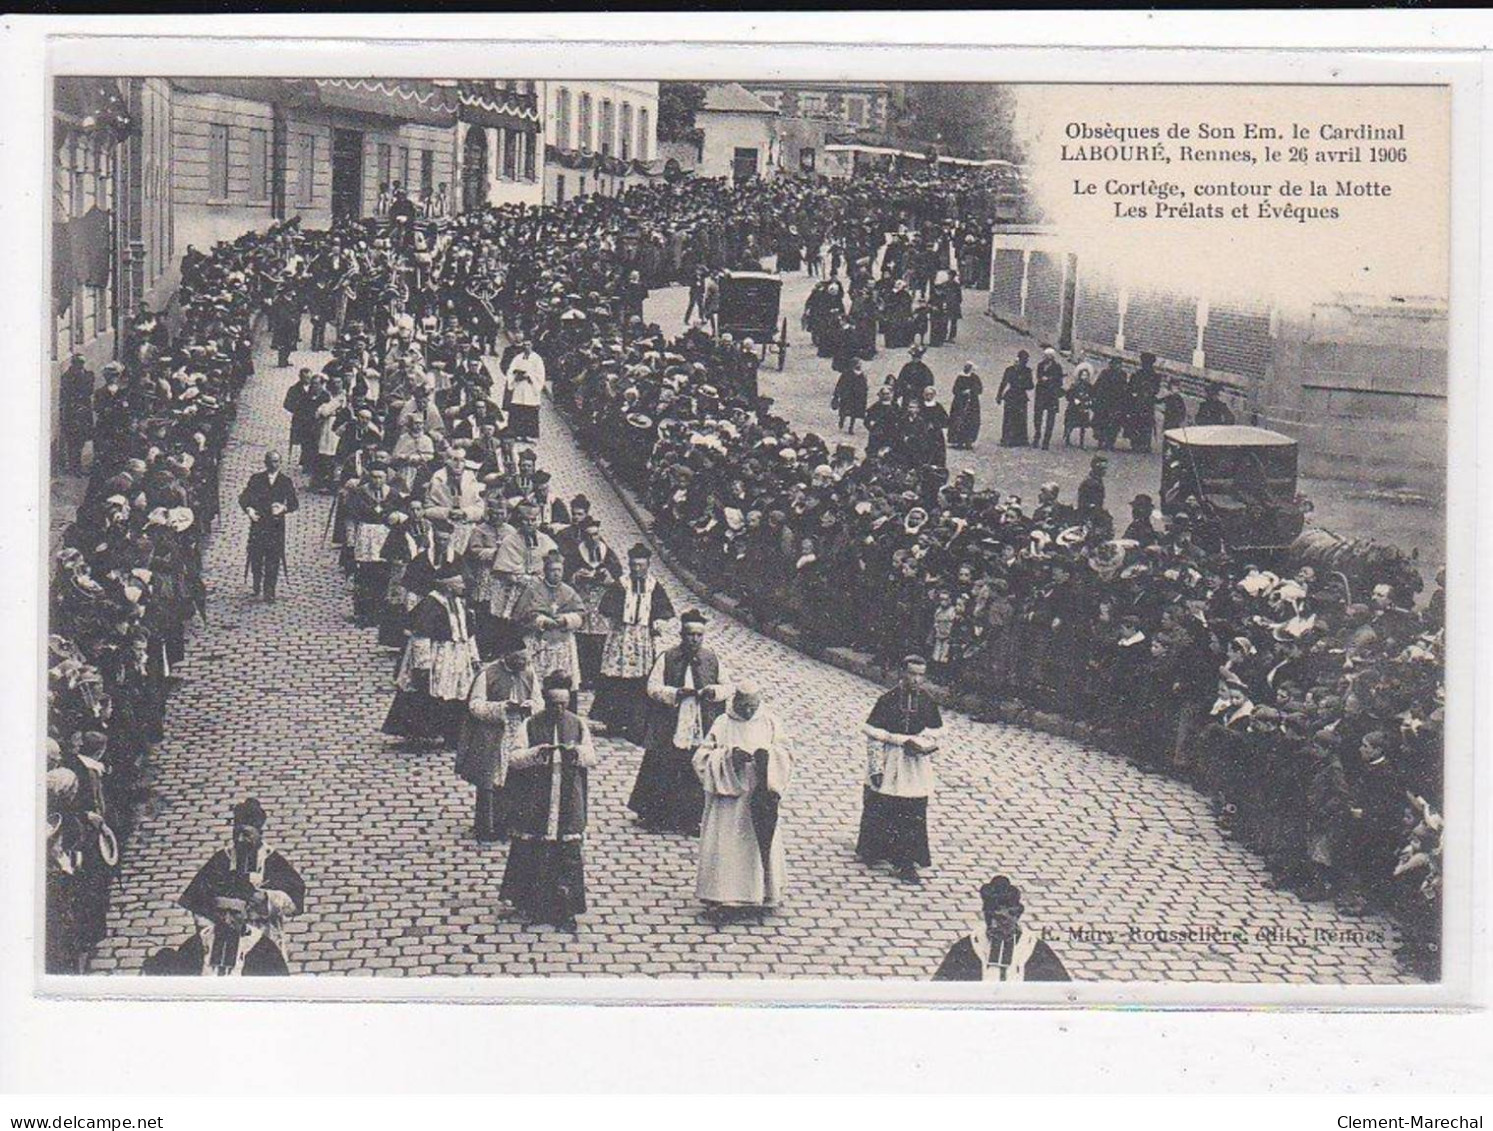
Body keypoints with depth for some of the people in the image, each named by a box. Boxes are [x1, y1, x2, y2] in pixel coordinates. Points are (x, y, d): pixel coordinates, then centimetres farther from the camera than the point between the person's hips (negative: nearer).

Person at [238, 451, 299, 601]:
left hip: (276, 526, 0)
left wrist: (284, 508, -18)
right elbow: (243, 498, 4)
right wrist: (248, 509, -15)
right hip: (257, 523, 0)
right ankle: (257, 584, 26)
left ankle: (269, 591, 5)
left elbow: (294, 504, 3)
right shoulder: (256, 479, 5)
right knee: (255, 556, 2)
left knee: (273, 559, -2)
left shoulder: (286, 481, 5)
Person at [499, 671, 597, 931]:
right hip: (536, 800, -1)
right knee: (532, 853, 2)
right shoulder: (532, 725, -1)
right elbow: (514, 758, -7)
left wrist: (576, 752, -19)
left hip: (569, 801, 1)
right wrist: (538, 752, -25)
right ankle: (531, 907, 16)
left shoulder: (578, 724, 6)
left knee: (569, 854, -1)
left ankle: (564, 910, 6)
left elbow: (592, 758, 3)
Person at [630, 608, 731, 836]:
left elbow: (728, 687, 10)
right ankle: (656, 817, 16)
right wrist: (676, 693, -21)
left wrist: (714, 691, -11)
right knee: (664, 773, 3)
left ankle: (691, 820, 15)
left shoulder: (712, 660, 5)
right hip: (670, 730, -2)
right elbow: (653, 687, -6)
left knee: (697, 774, 4)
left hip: (702, 732, 2)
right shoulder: (667, 659, -3)